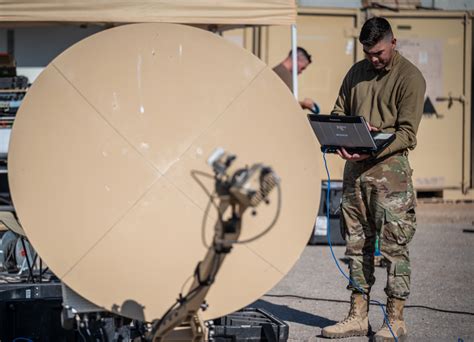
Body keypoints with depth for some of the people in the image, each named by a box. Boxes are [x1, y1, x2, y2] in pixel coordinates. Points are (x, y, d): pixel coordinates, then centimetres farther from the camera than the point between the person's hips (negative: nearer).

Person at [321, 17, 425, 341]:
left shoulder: (410, 77, -6)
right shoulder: (357, 72, 13)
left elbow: (407, 134, -11)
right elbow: (338, 113, 17)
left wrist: (372, 150, -24)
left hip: (390, 168, -6)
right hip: (355, 168, 6)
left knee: (394, 244, -4)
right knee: (357, 244, 9)